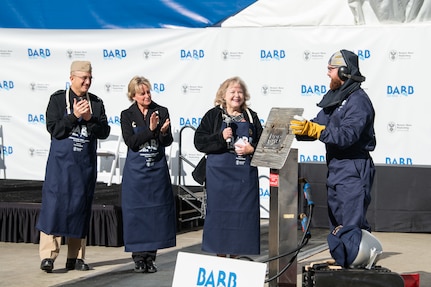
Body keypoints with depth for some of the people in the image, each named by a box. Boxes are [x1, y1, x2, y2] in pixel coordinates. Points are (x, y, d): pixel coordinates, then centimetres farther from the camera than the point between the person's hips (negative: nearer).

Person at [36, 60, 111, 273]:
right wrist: (74, 116, -19)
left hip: (86, 163, 4)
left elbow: (104, 132, 1)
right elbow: (54, 129, -10)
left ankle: (76, 257, 13)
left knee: (81, 207, 6)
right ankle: (48, 255, -7)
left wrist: (90, 118, -14)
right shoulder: (58, 99, -1)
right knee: (54, 204, -9)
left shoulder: (96, 103, 8)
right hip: (61, 161, -3)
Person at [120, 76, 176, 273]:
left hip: (158, 170, 1)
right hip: (135, 170, -1)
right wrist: (150, 130, -21)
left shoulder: (162, 112, 2)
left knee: (157, 211, 2)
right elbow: (131, 143, -11)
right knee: (136, 212, 1)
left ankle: (151, 257, 11)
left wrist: (164, 132, -25)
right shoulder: (127, 115, 0)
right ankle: (138, 257, 9)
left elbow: (168, 142, -4)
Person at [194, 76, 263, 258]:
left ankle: (235, 255, 15)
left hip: (245, 175, 3)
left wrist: (251, 149, -7)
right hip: (220, 174, -3)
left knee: (243, 214, 3)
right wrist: (221, 138, -17)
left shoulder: (251, 117, 11)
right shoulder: (213, 115, 3)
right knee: (219, 214, 0)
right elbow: (199, 142, -4)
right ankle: (220, 256, 9)